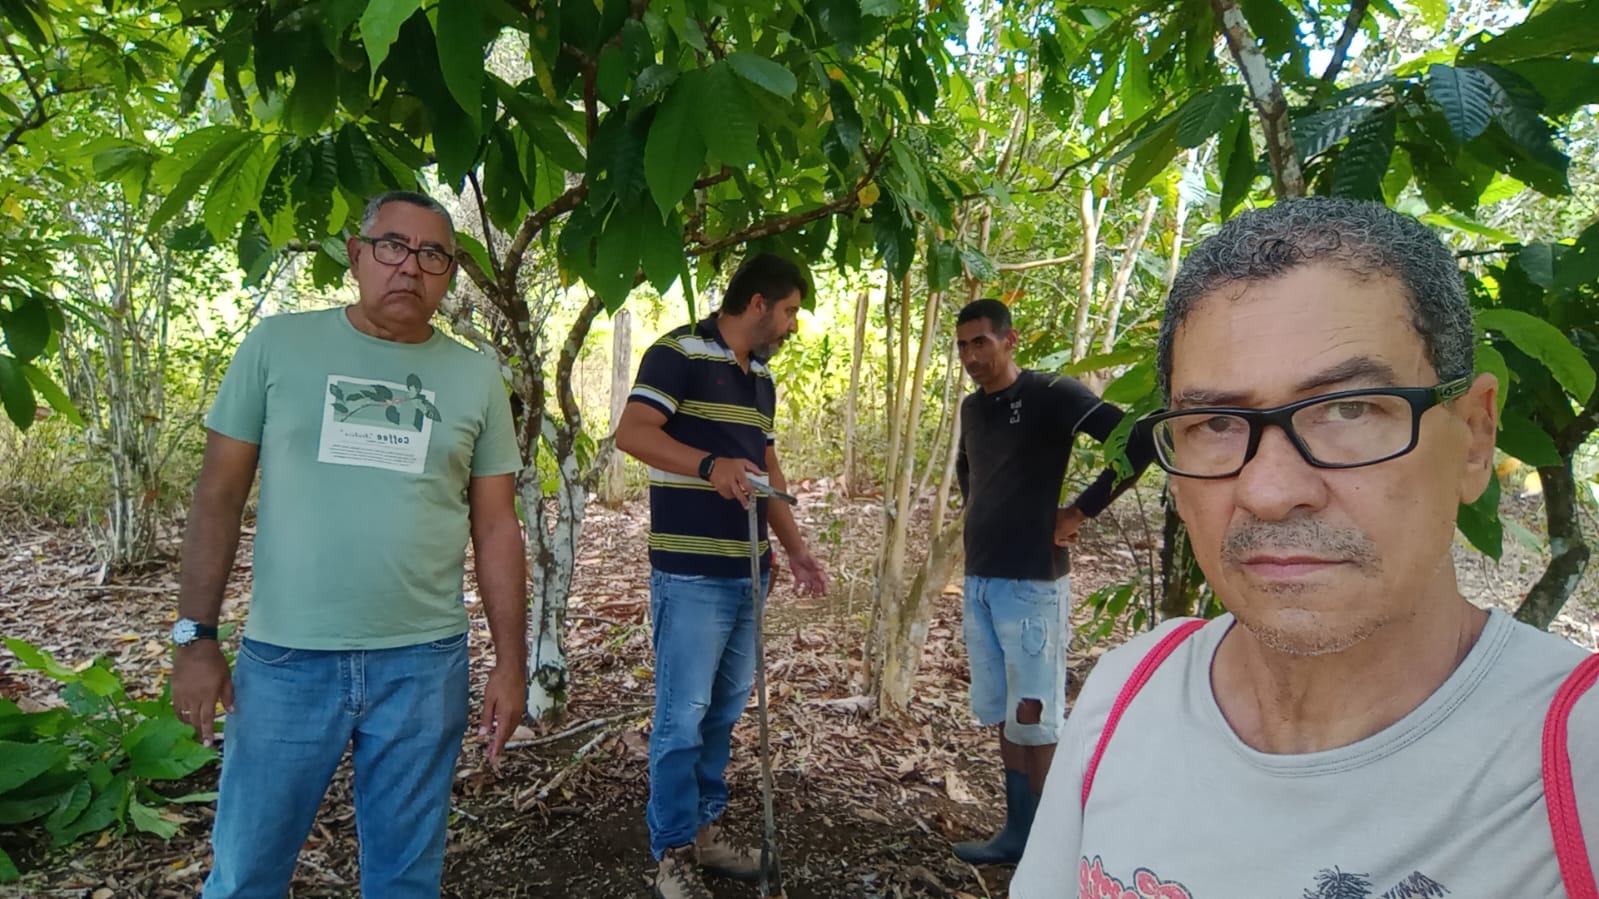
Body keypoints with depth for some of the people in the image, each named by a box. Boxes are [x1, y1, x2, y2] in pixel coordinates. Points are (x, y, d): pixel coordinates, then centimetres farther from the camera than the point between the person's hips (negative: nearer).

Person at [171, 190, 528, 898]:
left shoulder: (475, 377, 4)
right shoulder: (278, 344, 0)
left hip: (425, 664, 1)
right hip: (284, 658, 0)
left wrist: (512, 662, 2)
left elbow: (495, 528, 4)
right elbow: (219, 496, 2)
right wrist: (195, 639, -2)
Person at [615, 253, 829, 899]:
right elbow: (632, 432, -19)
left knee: (726, 707, 15)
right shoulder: (679, 353, -8)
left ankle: (705, 827, 29)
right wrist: (710, 464, -32)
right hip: (690, 572, -8)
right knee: (682, 714, -1)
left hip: (748, 571, 8)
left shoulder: (762, 379, 17)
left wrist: (796, 550, 17)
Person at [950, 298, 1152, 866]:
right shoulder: (972, 408, 12)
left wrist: (1081, 512, -15)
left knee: (1036, 722, -1)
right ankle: (1018, 834, 26)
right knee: (1003, 717, 14)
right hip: (979, 580, 7)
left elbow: (1137, 442, -19)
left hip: (1032, 582, -7)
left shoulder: (1050, 395, -10)